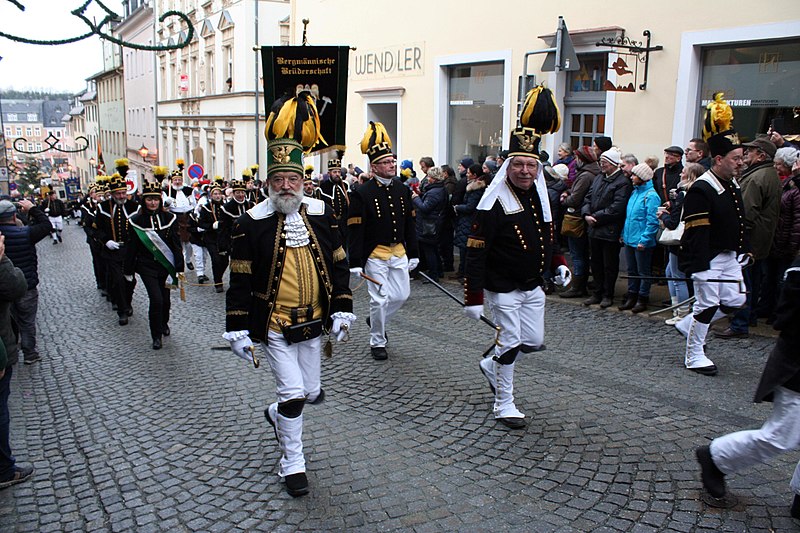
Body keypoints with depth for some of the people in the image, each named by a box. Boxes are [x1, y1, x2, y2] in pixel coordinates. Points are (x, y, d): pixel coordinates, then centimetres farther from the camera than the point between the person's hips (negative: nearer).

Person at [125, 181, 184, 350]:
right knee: (156, 300, -11)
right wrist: (128, 270, 4)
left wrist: (179, 268, -3)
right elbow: (132, 247, 1)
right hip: (147, 267, -2)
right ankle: (156, 336, 6)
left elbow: (176, 244, 0)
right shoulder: (137, 221, -4)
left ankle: (164, 323, 43)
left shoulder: (169, 218, -2)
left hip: (166, 265, 2)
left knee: (165, 298, 12)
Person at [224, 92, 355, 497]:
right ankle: (292, 464, 16)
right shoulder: (252, 224, -11)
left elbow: (338, 266, 6)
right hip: (273, 326, -4)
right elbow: (240, 281, -7)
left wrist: (342, 310, 1)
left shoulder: (321, 214, -1)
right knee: (293, 393, -5)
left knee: (312, 394, 15)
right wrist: (237, 330, -8)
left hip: (312, 323, 4)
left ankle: (277, 414, 48)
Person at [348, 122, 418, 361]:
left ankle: (377, 321, 37)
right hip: (375, 255, -6)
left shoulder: (402, 190, 5)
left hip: (399, 253, 6)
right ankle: (377, 342, 17)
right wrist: (356, 263, -15)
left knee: (402, 294, 10)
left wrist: (413, 254, 10)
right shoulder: (362, 194, -11)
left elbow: (410, 224, 11)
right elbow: (355, 231, -12)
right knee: (380, 299, -1)